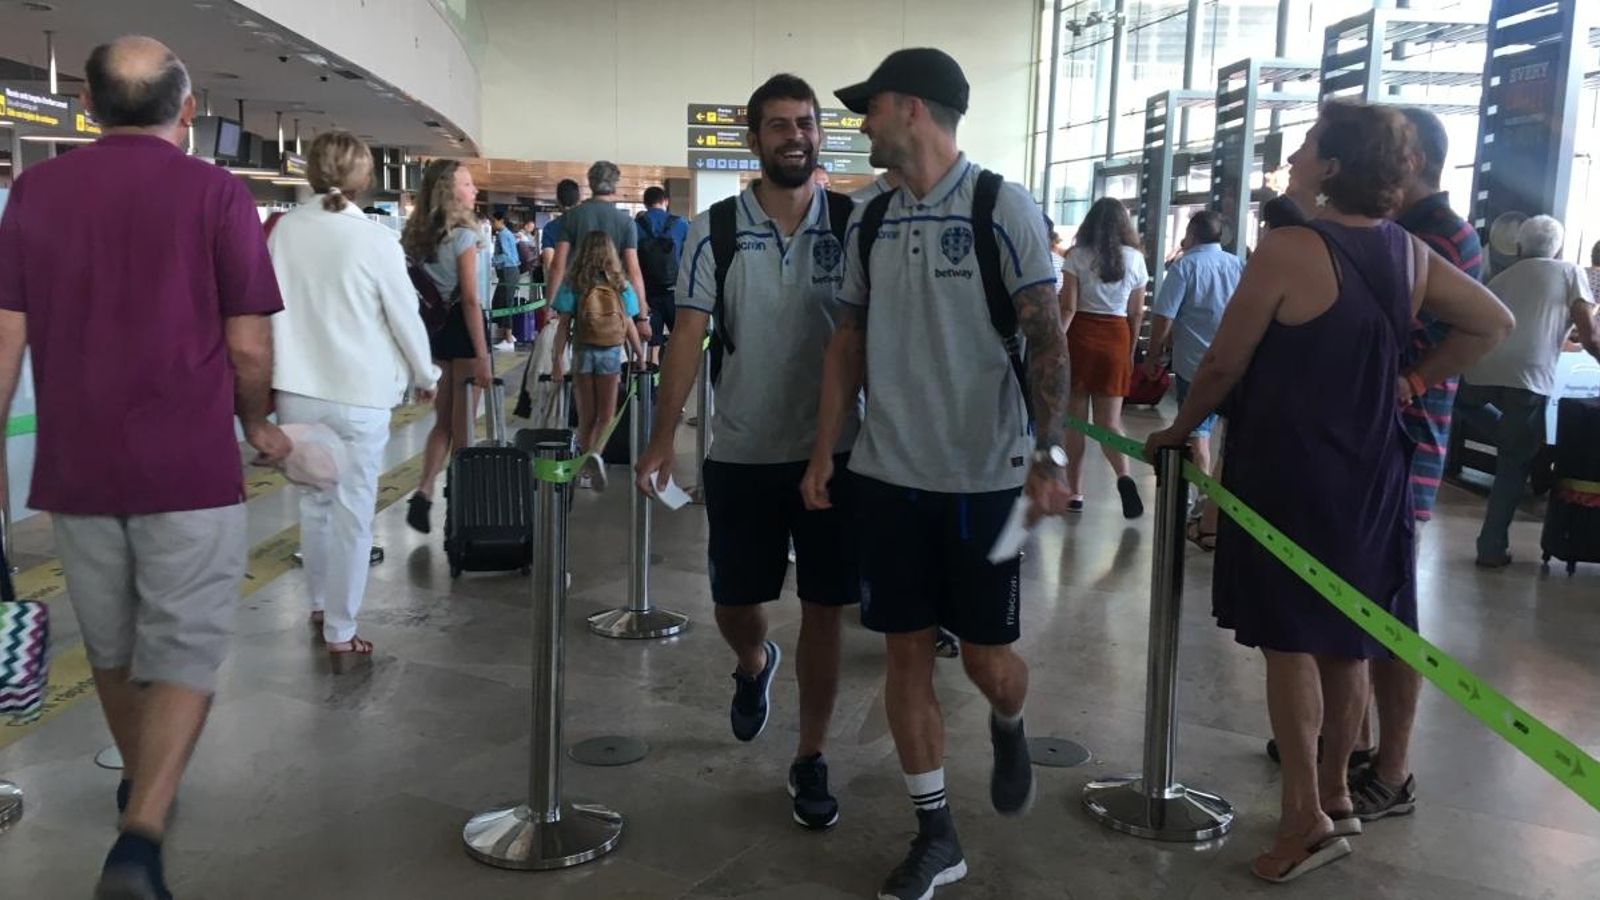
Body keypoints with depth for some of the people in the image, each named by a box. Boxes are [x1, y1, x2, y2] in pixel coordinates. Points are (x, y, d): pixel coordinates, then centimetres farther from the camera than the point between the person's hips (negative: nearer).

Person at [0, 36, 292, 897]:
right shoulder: (216, 193, -6)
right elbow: (249, 347, -7)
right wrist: (257, 424, 11)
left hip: (76, 468, 4)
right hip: (189, 468, -4)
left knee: (111, 644, 21)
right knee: (184, 651, 3)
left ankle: (140, 782, 43)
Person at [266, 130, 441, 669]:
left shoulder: (285, 230, -2)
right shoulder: (375, 239, -12)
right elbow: (405, 316, -6)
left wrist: (277, 372, 17)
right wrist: (425, 376, 11)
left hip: (297, 390, 4)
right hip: (359, 394, -4)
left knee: (314, 501, 20)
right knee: (353, 513, 3)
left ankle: (321, 606, 35)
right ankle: (341, 635, 7)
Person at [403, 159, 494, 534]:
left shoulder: (417, 235, 8)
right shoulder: (463, 236, -12)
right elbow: (470, 300, -16)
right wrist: (482, 356, -16)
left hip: (432, 328, 7)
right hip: (461, 328, -7)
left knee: (442, 421, 14)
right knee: (462, 425, 4)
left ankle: (423, 494, 0)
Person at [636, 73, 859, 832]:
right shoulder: (714, 232, -3)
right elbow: (688, 336, -5)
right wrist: (662, 439, -12)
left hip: (835, 450, 0)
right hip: (742, 454, 0)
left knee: (825, 610, 6)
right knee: (733, 604, 12)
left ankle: (810, 760, 22)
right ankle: (754, 665, 48)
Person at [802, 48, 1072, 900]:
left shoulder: (1003, 207, -7)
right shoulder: (869, 220, 7)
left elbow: (1046, 339, -9)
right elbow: (849, 343, 11)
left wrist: (1049, 455, -17)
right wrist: (824, 452, 6)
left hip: (984, 475, -4)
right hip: (887, 473, 4)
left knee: (987, 655, 5)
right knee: (906, 652, 7)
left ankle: (1008, 729, 42)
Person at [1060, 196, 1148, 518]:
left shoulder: (1077, 255, -4)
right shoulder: (1135, 258, 4)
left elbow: (1068, 307, -10)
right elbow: (1136, 313, 7)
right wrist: (1130, 351, 16)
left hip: (1080, 336, -2)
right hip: (1116, 338, 2)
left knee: (1075, 420, 7)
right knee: (1109, 421, 6)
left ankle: (1075, 494, 10)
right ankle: (1124, 476, -20)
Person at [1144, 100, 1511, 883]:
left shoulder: (1289, 248, -16)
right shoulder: (1408, 253, 5)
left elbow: (1224, 363, -11)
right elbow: (1493, 321, 14)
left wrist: (1179, 430, 4)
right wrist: (1414, 380, 12)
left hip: (1288, 471, -6)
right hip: (1368, 471, 7)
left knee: (1289, 639, 1)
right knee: (1346, 640, 15)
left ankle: (1306, 818, 4)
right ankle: (1336, 794, 27)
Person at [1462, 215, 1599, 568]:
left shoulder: (1501, 278, 29)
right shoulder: (1571, 272, 19)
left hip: (1479, 373, 3)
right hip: (1528, 378, -3)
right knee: (1513, 465, 10)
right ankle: (1492, 548, 9)